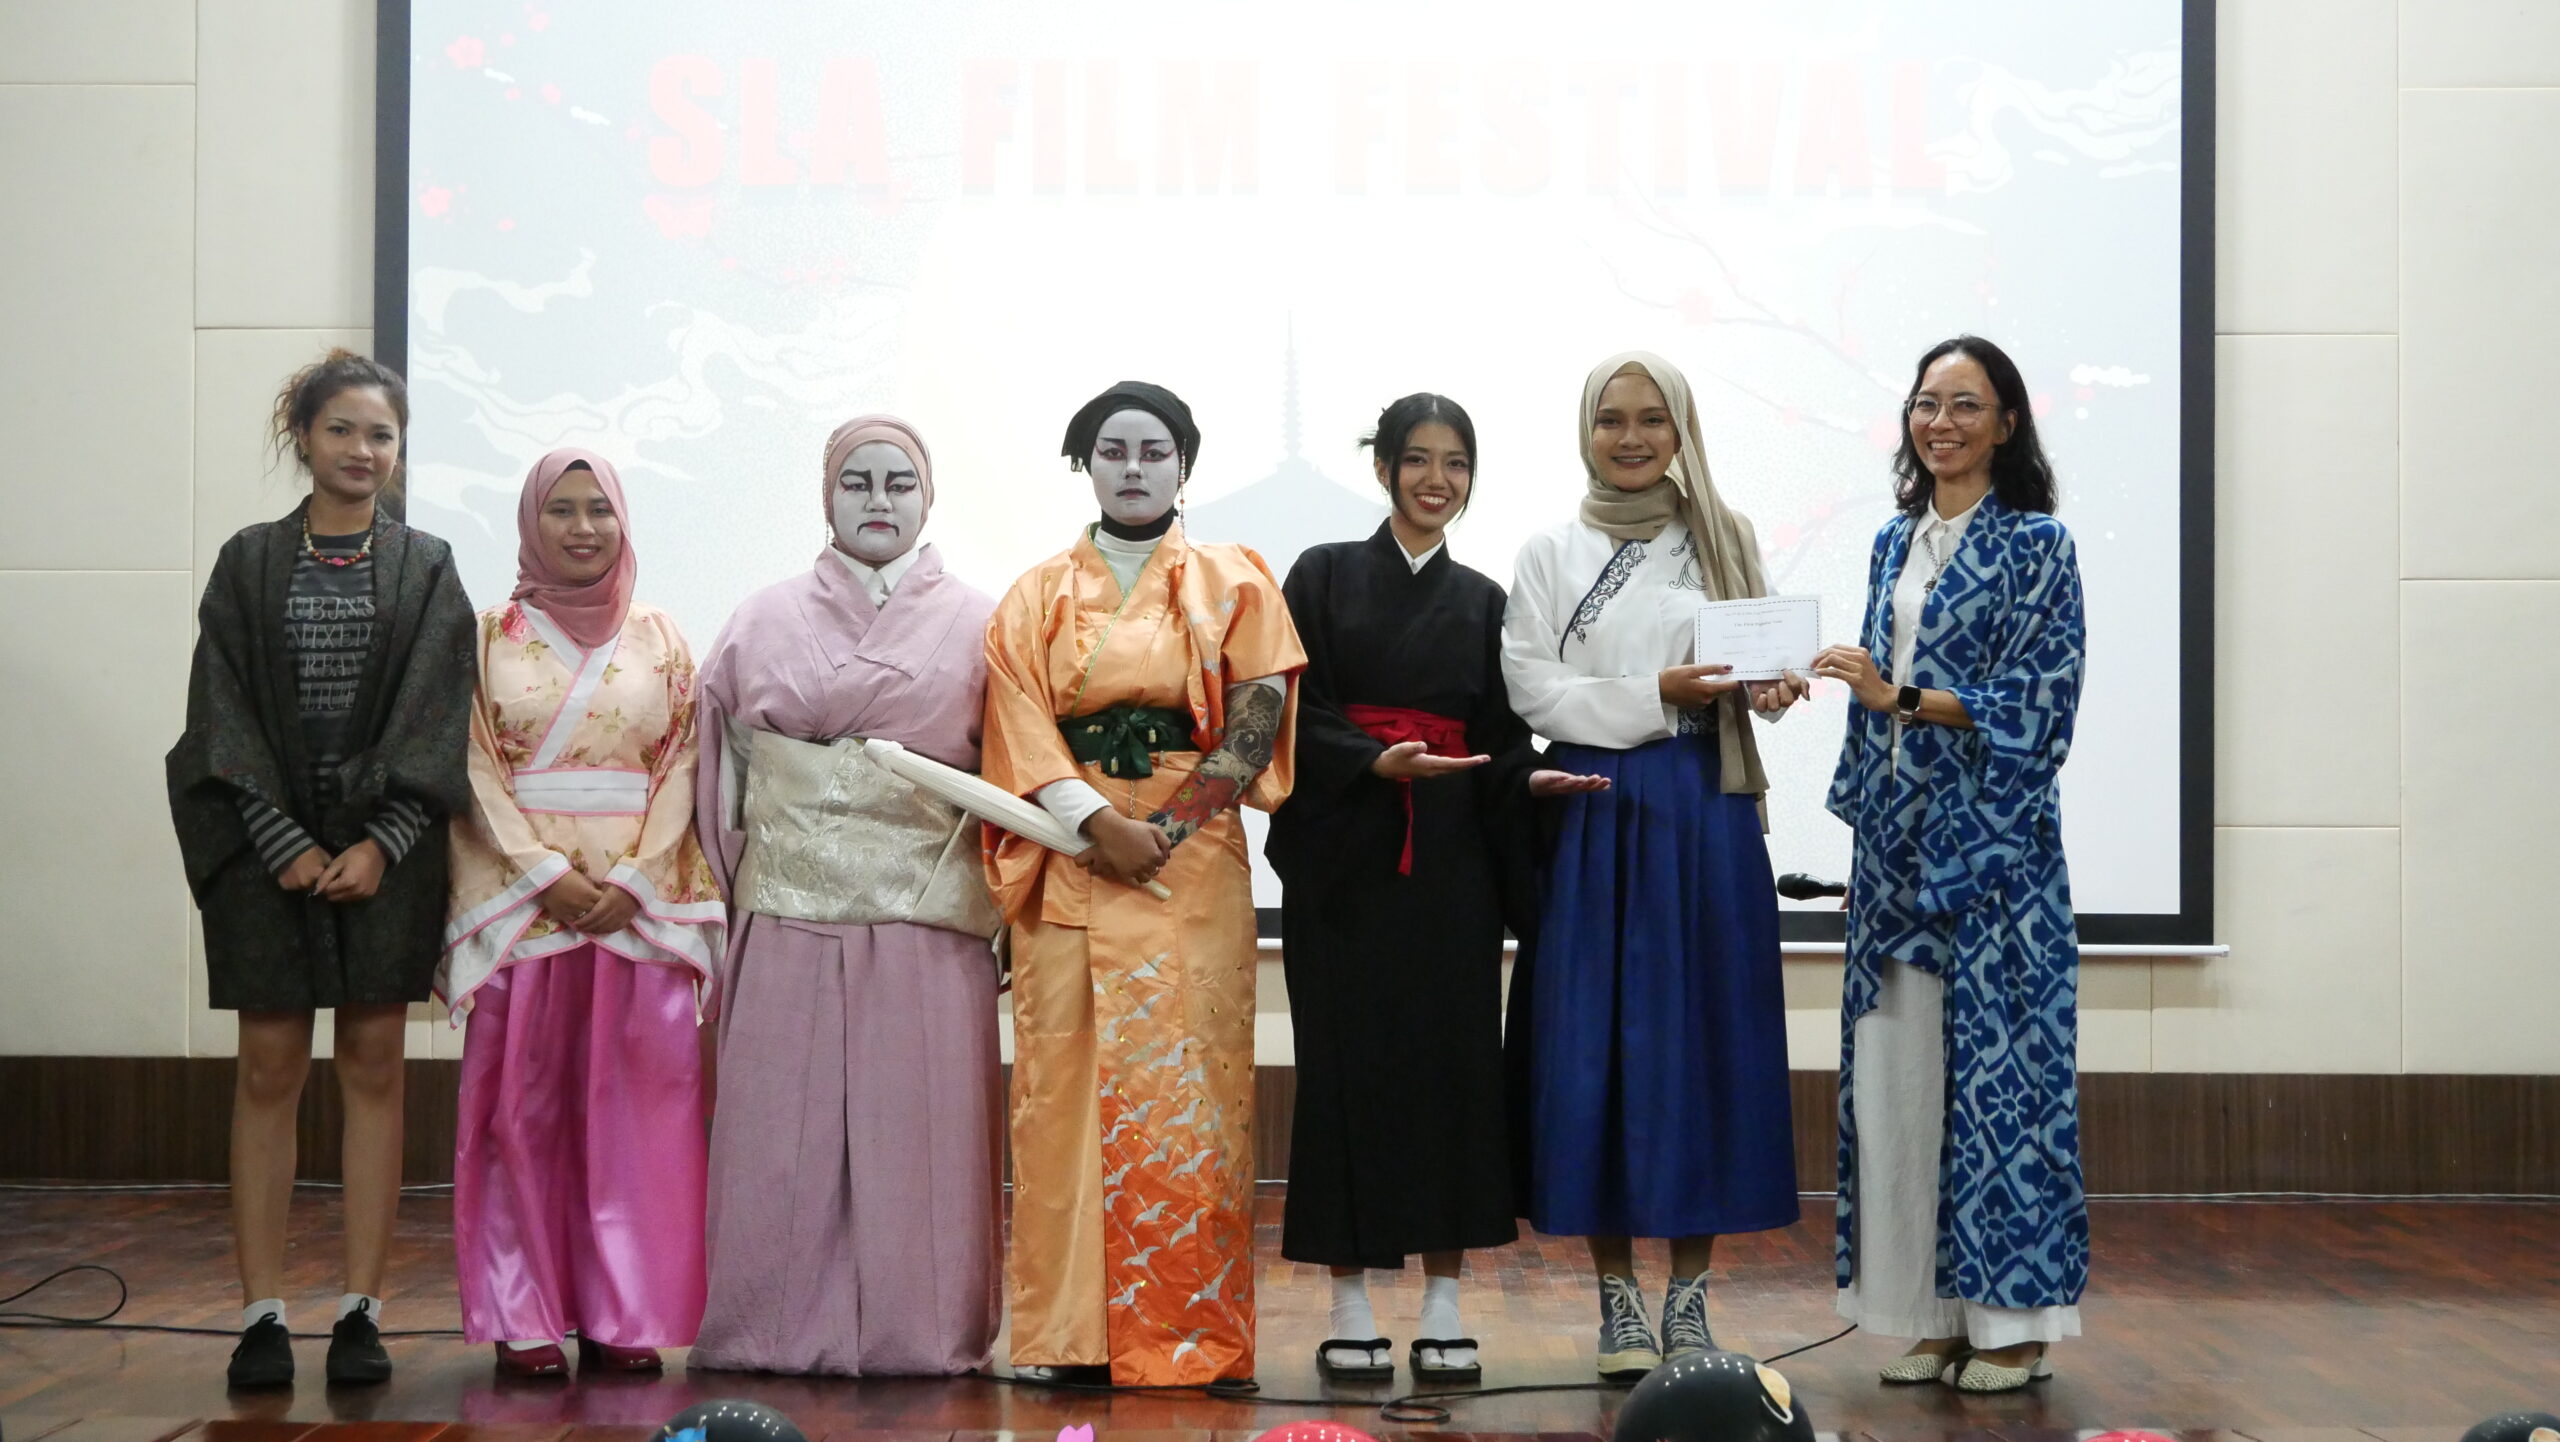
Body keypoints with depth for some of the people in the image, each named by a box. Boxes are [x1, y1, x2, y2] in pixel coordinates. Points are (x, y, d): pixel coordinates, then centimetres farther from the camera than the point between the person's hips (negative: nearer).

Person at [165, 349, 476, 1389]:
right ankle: (263, 1315, 2)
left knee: (373, 1068, 1)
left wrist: (382, 843, -11)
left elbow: (436, 723, 0)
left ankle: (361, 1311, 5)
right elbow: (225, 718, 1)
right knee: (269, 1070, -1)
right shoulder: (248, 565, 7)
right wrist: (285, 843, -10)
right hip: (268, 843, 0)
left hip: (386, 846, 0)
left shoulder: (425, 570, 7)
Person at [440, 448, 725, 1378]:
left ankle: (622, 1317, 5)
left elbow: (682, 769, 5)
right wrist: (547, 873, -11)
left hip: (640, 904, 1)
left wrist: (631, 880, -8)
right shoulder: (491, 637, 7)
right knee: (522, 1106, -2)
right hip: (520, 901, -1)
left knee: (631, 1107, 0)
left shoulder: (659, 641, 11)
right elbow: (475, 770, 0)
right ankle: (526, 1322, 3)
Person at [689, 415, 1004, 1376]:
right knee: (785, 1122, 1)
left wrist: (1002, 899, -2)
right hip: (789, 907, 1)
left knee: (916, 1122, -1)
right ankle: (779, 1327, 8)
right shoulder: (765, 622, 12)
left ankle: (918, 1330, 7)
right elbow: (726, 763, 12)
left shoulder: (975, 623, 9)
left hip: (929, 910, -1)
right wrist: (731, 883, 5)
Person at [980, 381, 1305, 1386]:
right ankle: (1070, 1332, 1)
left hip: (1195, 869, -1)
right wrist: (1098, 824, -13)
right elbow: (1020, 727, 1)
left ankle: (1190, 1337, -1)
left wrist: (1167, 830, -11)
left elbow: (1256, 722, 0)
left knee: (1185, 1094, -5)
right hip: (1070, 870, 1)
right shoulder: (1036, 598, 13)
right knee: (1068, 1088, -3)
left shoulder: (1232, 584, 10)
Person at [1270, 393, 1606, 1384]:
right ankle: (1350, 1309, 5)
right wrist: (1377, 761, -18)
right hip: (1344, 853, -2)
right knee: (1348, 1061, -2)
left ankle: (1442, 1310, 6)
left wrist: (1527, 780, -10)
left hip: (1450, 857, 2)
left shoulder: (1482, 601, 13)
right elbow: (1298, 716, -3)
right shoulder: (1325, 575, 5)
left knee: (1453, 1059, 0)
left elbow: (1496, 741, 10)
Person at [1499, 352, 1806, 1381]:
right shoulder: (1550, 554, 7)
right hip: (1592, 820, -1)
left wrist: (1771, 688, -14)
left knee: (1703, 1038, 1)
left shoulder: (1727, 540, 11)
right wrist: (1656, 695, -13)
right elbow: (1531, 689, -2)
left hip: (1704, 817, 1)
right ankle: (1618, 1295, 8)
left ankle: (1689, 1293, 9)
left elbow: (1762, 661, 9)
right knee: (1594, 1042, -1)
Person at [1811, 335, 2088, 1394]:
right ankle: (1932, 1315, 12)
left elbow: (2038, 706, -11)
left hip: (1991, 844, -6)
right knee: (1895, 1062, 4)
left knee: (1993, 1058, -4)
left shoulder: (2035, 546, -3)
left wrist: (1902, 696, -17)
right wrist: (1863, 815, 14)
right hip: (1898, 839, 6)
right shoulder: (1897, 543, 15)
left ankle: (2010, 1317, 5)